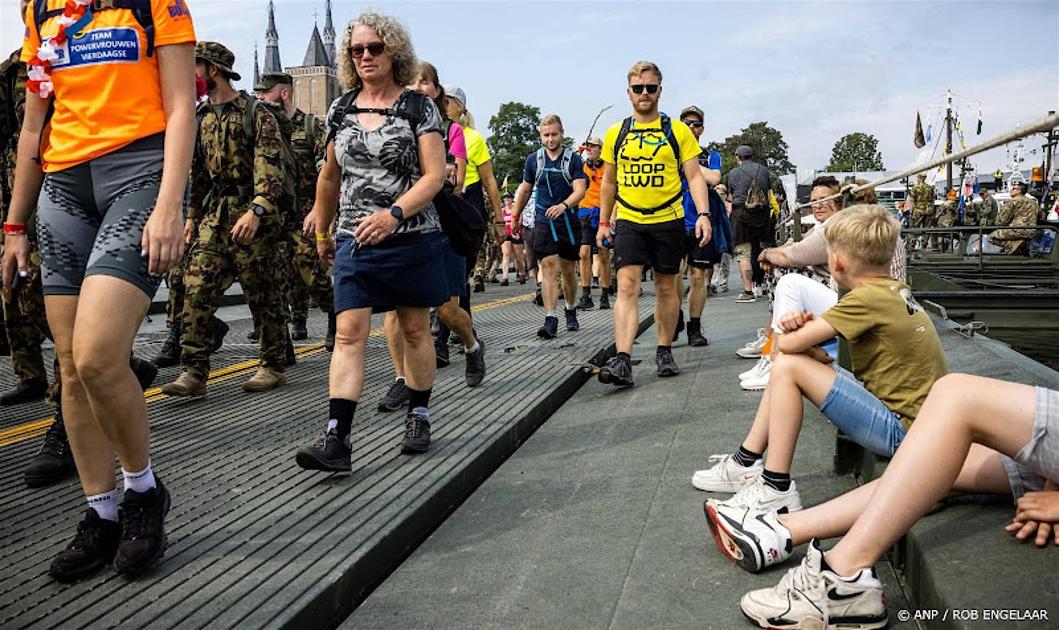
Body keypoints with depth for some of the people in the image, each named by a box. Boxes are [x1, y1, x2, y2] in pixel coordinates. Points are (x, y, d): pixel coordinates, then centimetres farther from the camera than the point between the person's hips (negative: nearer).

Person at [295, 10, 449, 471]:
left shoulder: (419, 107, -3)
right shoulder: (341, 110, 9)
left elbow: (434, 175, -11)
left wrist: (393, 214, -25)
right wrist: (322, 231, 26)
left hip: (412, 238, -2)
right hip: (355, 240, 3)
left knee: (414, 330, 9)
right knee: (349, 334, -7)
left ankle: (418, 417, 26)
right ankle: (336, 439, -11)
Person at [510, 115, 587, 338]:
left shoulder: (573, 159, 0)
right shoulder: (533, 160, 7)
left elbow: (580, 190, -11)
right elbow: (525, 189, 20)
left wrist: (563, 205, -29)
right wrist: (516, 216, 25)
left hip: (568, 221, 0)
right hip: (543, 222, 0)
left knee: (567, 270, 10)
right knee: (548, 268, -12)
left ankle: (571, 311, 32)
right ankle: (550, 320, -15)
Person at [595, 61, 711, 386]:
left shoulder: (678, 131, 2)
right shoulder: (615, 133, 7)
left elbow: (694, 176, 0)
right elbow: (609, 181, 16)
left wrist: (703, 214, -13)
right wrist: (603, 222, 15)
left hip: (668, 220, 0)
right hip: (628, 221, 0)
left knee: (666, 288, 10)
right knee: (627, 287, -12)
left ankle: (664, 351, 26)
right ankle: (622, 361, -19)